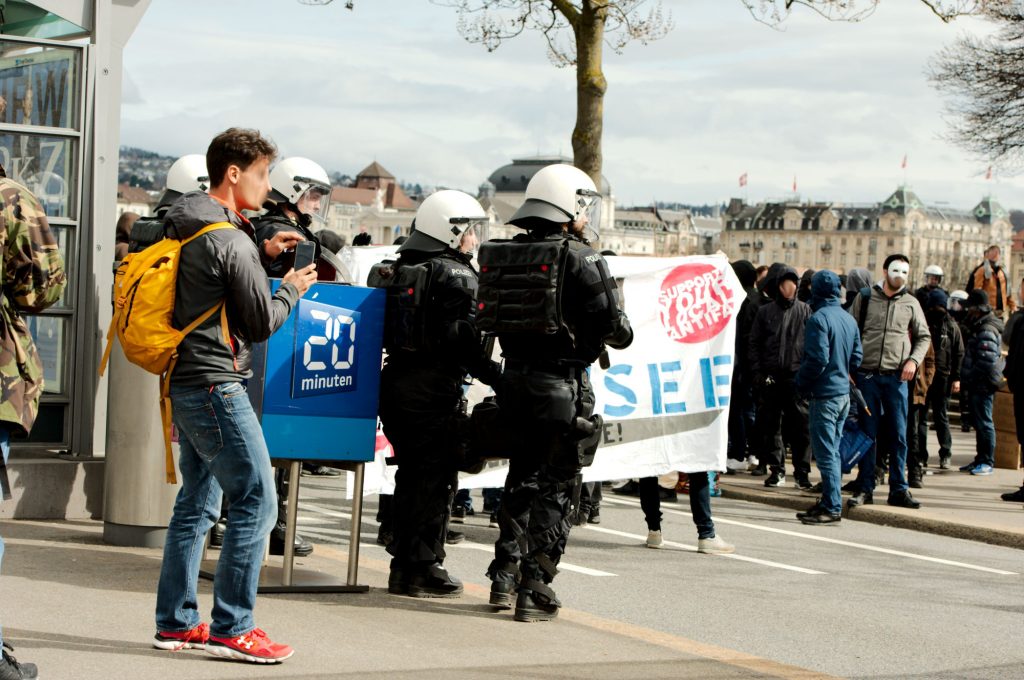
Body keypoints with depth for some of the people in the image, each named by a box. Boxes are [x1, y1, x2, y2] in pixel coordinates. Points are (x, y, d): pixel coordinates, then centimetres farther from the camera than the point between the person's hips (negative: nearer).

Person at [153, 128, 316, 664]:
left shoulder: (184, 227, 12)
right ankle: (230, 627, -4)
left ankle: (175, 622, 18)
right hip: (215, 383, -10)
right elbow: (261, 322, -12)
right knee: (256, 501, -6)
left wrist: (262, 254, 16)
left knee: (197, 501, 15)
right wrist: (291, 289, 5)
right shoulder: (230, 241, -17)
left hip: (184, 381, 10)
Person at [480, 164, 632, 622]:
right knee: (554, 488, 1)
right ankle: (534, 592, 2)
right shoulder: (579, 258, -14)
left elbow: (497, 318, 11)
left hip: (514, 378, 7)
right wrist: (624, 333, 9)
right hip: (561, 384, -6)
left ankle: (504, 578, 23)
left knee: (521, 480, 20)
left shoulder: (503, 255, 6)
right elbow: (610, 326, -12)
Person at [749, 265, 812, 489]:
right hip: (770, 377, 2)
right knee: (771, 424, 5)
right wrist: (757, 372, 0)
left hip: (797, 376, -2)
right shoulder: (765, 312, 7)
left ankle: (801, 471, 4)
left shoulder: (805, 311, 5)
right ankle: (777, 469, 14)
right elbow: (753, 343, 9)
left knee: (800, 424, -4)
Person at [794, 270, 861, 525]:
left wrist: (800, 382, -6)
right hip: (844, 392, 8)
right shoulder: (849, 319, 10)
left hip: (824, 395, -8)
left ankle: (832, 507, -4)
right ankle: (829, 502, 19)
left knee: (825, 453, -5)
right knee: (832, 451, 14)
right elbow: (857, 357, 12)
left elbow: (817, 359, -20)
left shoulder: (819, 318, -15)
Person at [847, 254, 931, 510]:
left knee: (899, 435, 1)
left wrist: (914, 360, -3)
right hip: (867, 375, -1)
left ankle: (899, 489, 8)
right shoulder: (864, 298, 4)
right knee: (867, 433, 4)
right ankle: (865, 488, 9)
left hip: (896, 377, 1)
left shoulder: (910, 303, 7)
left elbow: (924, 336, 14)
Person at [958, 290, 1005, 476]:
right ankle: (980, 459, 24)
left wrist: (971, 376, -16)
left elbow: (987, 361, -25)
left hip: (983, 385, -11)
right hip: (978, 385, 11)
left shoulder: (986, 331, -17)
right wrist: (968, 379, 15)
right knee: (979, 423, 16)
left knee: (984, 423, -5)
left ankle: (987, 462, 0)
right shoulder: (979, 327, 16)